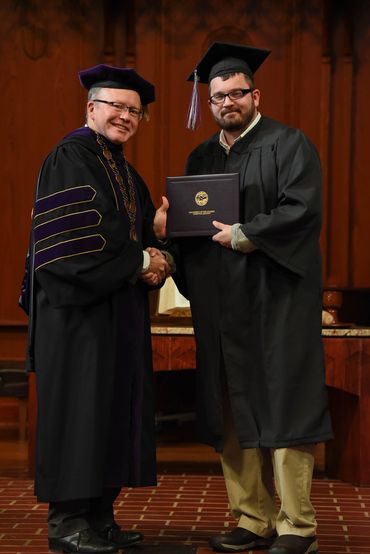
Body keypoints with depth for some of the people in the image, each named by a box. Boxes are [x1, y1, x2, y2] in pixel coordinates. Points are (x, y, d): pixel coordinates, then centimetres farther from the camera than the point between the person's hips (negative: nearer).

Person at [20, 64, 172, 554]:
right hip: (79, 309, -8)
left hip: (121, 310, 8)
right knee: (79, 408, -6)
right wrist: (139, 262, -13)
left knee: (114, 412, 7)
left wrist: (155, 263, -4)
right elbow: (73, 237, -18)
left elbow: (147, 235, 18)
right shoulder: (70, 157, -7)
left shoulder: (126, 173, 19)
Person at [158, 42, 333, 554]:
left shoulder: (288, 144, 0)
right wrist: (169, 223, -3)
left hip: (276, 299, -6)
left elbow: (302, 209, -13)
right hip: (221, 302, 6)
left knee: (282, 409, -5)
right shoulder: (201, 158, 18)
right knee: (233, 413, 5)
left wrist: (244, 235, -16)